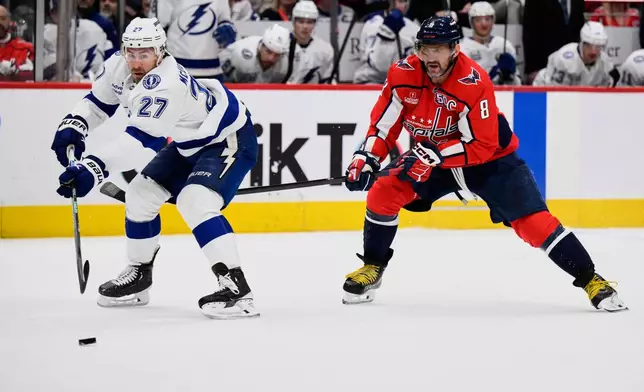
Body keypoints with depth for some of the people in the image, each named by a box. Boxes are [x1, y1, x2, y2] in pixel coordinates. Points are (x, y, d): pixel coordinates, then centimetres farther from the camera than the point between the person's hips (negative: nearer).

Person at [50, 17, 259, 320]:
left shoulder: (166, 85, -37)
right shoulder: (119, 67, -10)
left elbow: (139, 138, -44)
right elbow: (98, 102, 7)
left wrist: (93, 169, -52)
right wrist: (73, 127, -12)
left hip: (229, 139, -10)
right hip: (189, 141, 10)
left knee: (196, 202, -28)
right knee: (141, 194, 10)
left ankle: (236, 289, -29)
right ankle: (138, 276, 28)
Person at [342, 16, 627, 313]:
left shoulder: (474, 83, -30)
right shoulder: (403, 76, -17)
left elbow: (481, 146, -28)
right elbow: (383, 123, -7)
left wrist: (433, 155, -36)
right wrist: (365, 159, -21)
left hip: (490, 158, -4)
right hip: (427, 157, 4)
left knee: (533, 221, -16)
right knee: (383, 192, -14)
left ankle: (589, 279, -8)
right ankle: (372, 268, 6)